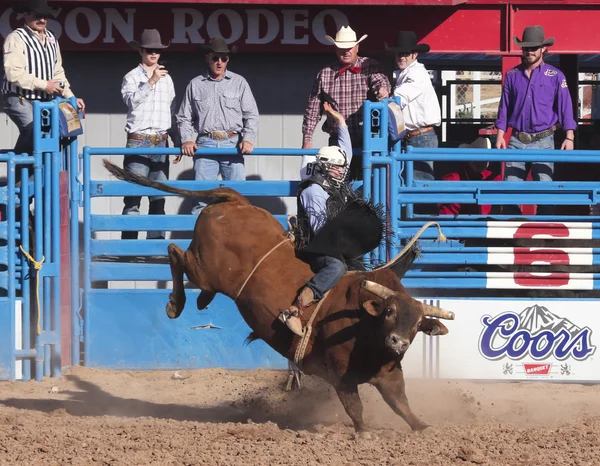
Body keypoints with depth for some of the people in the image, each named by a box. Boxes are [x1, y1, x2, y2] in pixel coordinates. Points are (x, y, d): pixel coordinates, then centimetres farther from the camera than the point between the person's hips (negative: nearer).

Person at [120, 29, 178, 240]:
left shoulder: (166, 79, 16)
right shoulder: (132, 77, 3)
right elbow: (132, 100, -15)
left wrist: (178, 141, 16)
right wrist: (151, 82, -20)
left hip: (161, 142, 5)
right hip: (138, 142, -5)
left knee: (159, 197, 4)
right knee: (133, 195, -8)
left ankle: (156, 240, 7)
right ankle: (129, 244, -10)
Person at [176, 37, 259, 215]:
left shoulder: (239, 83, 10)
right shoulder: (195, 85, 12)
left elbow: (251, 115, 6)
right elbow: (184, 117, 14)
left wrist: (248, 139, -9)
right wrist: (186, 139, -3)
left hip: (232, 143, 0)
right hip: (205, 144, 0)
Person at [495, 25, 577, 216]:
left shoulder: (555, 76, 2)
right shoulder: (512, 75, 10)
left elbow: (565, 107, 0)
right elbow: (504, 107, 14)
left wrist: (569, 137, -8)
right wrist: (500, 135, 6)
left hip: (543, 141, -2)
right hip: (517, 142, 3)